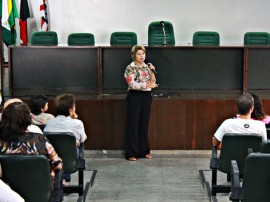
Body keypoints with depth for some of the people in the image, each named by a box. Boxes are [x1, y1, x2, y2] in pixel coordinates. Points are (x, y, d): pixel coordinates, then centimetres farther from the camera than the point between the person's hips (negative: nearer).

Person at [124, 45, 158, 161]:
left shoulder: (147, 67, 11)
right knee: (133, 125, -2)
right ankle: (131, 153, 2)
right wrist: (148, 85, -20)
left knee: (144, 124, 10)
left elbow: (153, 82, 10)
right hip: (135, 97, -6)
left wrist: (151, 71, -4)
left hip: (146, 96, 6)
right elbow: (132, 84, -17)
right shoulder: (130, 68, -6)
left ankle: (144, 150, 18)